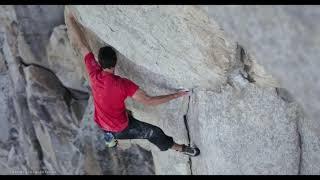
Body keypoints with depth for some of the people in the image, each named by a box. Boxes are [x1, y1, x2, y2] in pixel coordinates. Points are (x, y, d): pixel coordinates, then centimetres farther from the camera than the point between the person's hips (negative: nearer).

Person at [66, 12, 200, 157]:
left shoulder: (94, 73, -22)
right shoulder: (123, 84, -34)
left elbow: (81, 44, -17)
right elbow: (148, 101, -34)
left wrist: (70, 19, -11)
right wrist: (176, 95, -27)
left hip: (101, 124, 4)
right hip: (121, 128, -4)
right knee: (154, 132, 14)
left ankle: (109, 139, 70)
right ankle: (180, 148, 33)